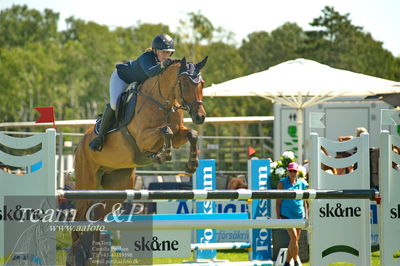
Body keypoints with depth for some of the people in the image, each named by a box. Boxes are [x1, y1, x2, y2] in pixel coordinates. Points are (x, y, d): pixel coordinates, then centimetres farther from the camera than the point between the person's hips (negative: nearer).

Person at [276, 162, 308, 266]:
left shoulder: (302, 184, 10)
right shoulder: (282, 183, 2)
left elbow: (304, 202, 16)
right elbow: (278, 200, 2)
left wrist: (306, 216, 9)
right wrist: (278, 215, -4)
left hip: (299, 215, 4)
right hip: (287, 214, -4)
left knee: (295, 240, 5)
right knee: (293, 237, -16)